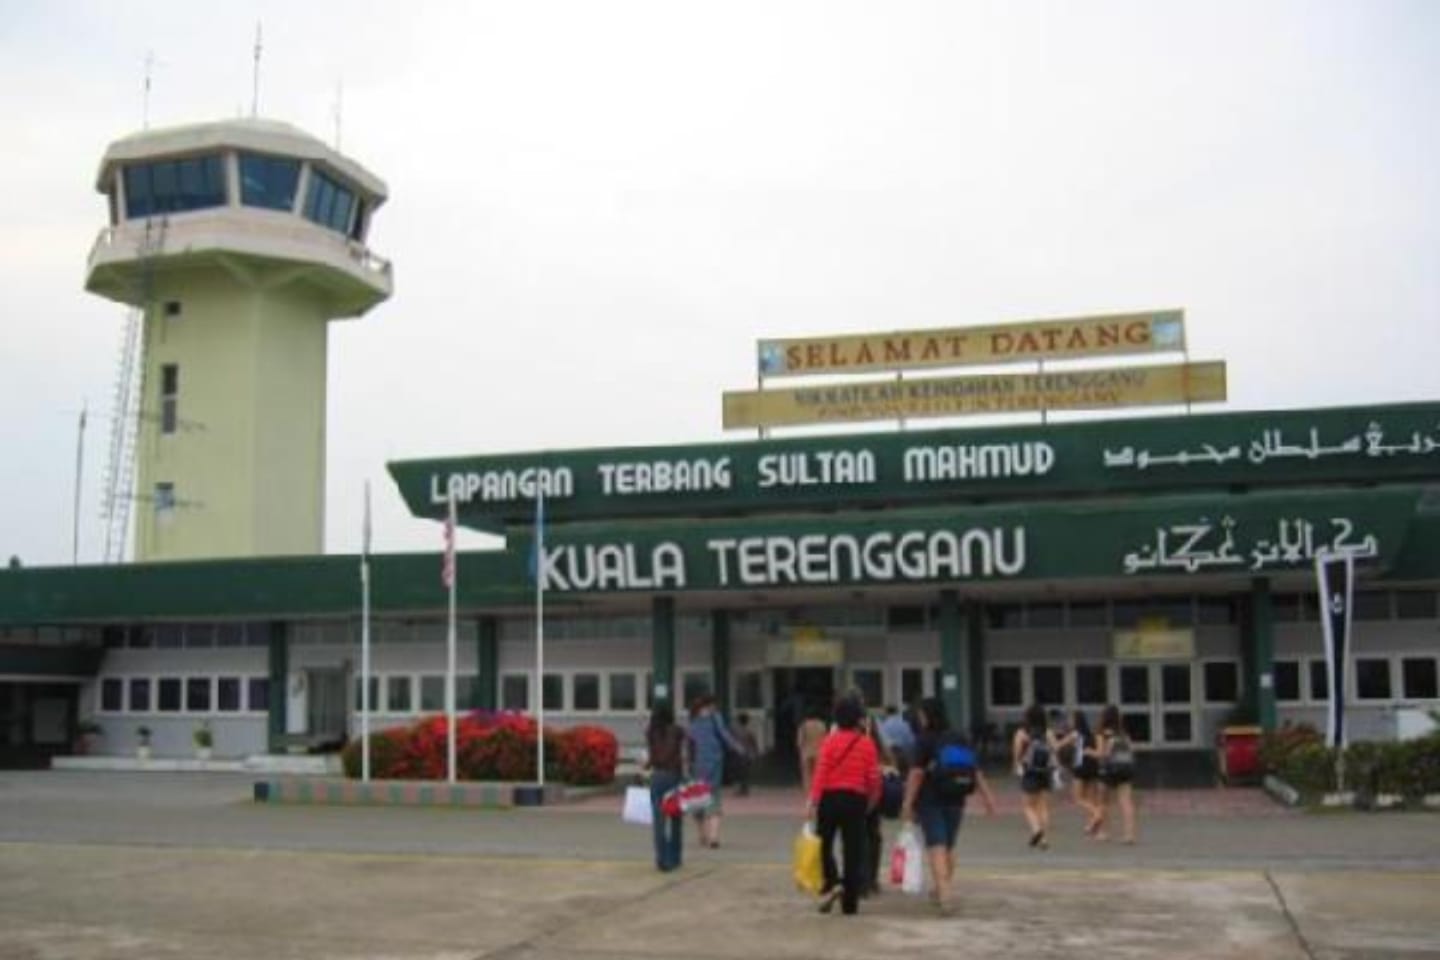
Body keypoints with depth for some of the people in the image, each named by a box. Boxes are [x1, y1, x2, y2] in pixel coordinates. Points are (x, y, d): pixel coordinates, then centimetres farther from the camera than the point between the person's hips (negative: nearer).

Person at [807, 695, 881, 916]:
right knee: (853, 850, 6)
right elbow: (874, 776, 1)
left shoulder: (829, 741, -5)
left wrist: (813, 801, -11)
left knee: (824, 844, 12)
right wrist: (872, 800, 16)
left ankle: (832, 882, -11)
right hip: (856, 799, 2)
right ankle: (850, 902, 7)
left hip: (830, 798, -2)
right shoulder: (867, 743, 0)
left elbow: (821, 773, -11)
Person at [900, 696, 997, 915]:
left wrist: (908, 803, -14)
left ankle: (944, 895, -22)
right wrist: (987, 796, 8)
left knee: (936, 847, -9)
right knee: (949, 847, 17)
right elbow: (976, 770, 6)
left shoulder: (924, 740, -9)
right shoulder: (959, 739, 9)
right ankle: (941, 892, 31)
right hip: (955, 800, 6)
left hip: (930, 800, -6)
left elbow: (917, 773, -15)